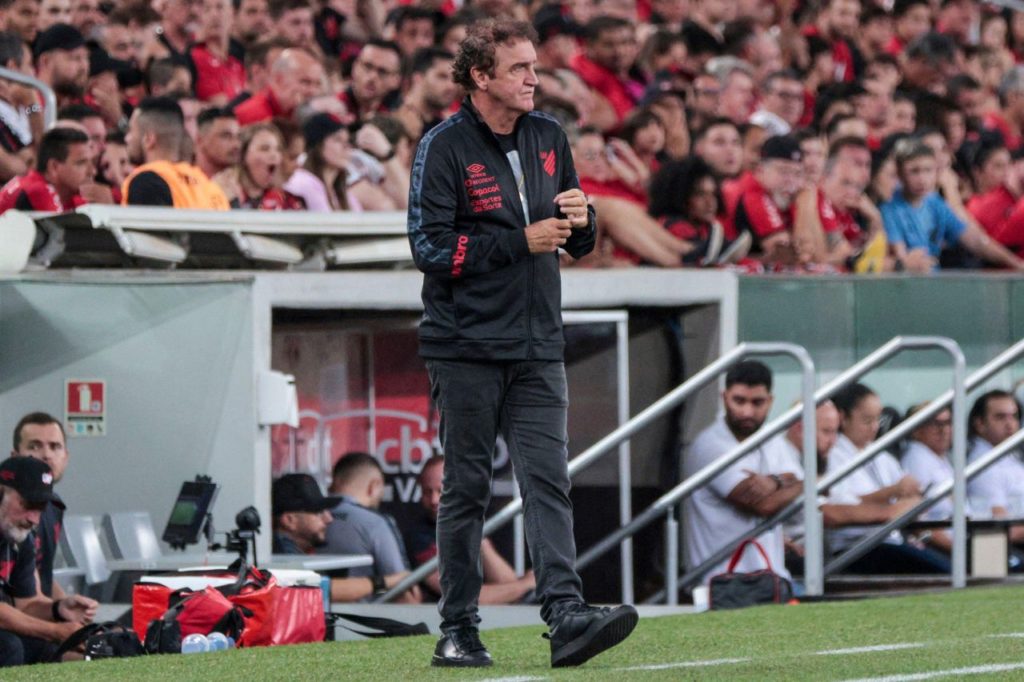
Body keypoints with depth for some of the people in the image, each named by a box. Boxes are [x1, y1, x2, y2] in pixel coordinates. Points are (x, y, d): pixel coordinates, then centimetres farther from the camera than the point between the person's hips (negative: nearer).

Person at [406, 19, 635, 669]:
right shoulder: (444, 147, -7)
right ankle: (458, 631, 7)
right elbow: (430, 245, -14)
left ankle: (567, 615, -16)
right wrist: (521, 242, -17)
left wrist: (579, 221, -6)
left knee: (549, 480, -7)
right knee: (467, 487, 1)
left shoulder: (548, 137, 11)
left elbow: (580, 243, 19)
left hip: (537, 346, 4)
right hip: (467, 346, -4)